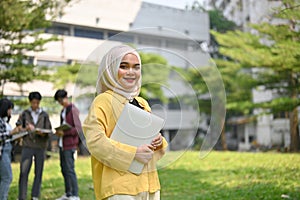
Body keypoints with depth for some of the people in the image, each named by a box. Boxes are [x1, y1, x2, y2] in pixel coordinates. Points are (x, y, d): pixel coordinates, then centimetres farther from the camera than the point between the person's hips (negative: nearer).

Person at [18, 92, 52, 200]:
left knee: (38, 172, 2)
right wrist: (26, 128, -14)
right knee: (23, 172, -6)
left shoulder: (44, 115, 9)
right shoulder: (24, 114, 8)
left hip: (41, 147, 1)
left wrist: (42, 133, -15)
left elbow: (49, 132, 6)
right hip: (27, 146, -1)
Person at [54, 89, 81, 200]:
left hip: (70, 145, -9)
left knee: (70, 169, -10)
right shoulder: (63, 111, 18)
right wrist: (59, 132, 6)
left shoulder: (73, 110, -10)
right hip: (62, 144, 9)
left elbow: (78, 128, -15)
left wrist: (64, 133, -21)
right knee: (64, 169, 12)